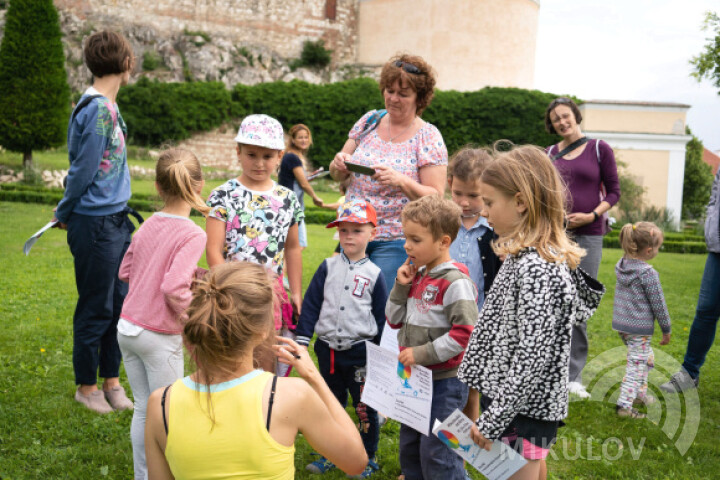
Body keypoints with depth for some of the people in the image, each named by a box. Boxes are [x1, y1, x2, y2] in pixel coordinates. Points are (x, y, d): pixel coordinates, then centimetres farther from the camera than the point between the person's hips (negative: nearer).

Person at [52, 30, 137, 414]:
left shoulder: (107, 107, 11)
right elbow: (83, 171, -15)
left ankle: (112, 382, 26)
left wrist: (66, 213, 15)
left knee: (119, 304, 14)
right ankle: (86, 386, 21)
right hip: (95, 225, -8)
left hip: (116, 221, 8)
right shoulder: (96, 109, -18)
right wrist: (64, 214, -1)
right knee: (96, 309, 5)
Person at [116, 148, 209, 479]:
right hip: (159, 337, -7)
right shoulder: (192, 234, -17)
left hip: (127, 327, 7)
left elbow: (125, 272, 13)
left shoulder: (148, 225, 4)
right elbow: (174, 287, -26)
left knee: (143, 410, 19)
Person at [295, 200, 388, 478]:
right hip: (328, 350, 3)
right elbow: (310, 304, 2)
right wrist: (301, 340, -3)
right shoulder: (328, 268, 2)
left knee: (365, 407, 6)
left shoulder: (374, 274, -3)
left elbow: (382, 318, 1)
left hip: (361, 352, -3)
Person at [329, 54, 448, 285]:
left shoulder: (428, 137, -5)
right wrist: (340, 164, -12)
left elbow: (435, 196, -9)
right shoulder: (370, 120, 7)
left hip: (394, 242, -4)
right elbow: (337, 174, 12)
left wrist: (401, 181, -25)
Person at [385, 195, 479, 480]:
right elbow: (394, 320, 12)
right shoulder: (416, 276, 6)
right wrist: (401, 287, -3)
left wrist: (423, 353, -21)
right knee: (409, 448, 20)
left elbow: (465, 333, -23)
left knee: (436, 455, -2)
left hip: (444, 382, -8)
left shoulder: (455, 282, -18)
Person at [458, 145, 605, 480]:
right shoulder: (522, 257, 7)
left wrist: (491, 421, -19)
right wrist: (477, 384, 20)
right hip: (507, 399, 9)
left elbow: (533, 358, -24)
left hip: (524, 412, -9)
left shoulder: (536, 269, -22)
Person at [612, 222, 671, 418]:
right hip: (639, 328, -8)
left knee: (646, 357, 25)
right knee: (636, 365, -2)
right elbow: (658, 304, -12)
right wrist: (666, 329, -1)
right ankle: (624, 404, -3)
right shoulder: (648, 274, -19)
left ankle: (640, 393, 36)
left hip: (621, 324, 8)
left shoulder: (622, 265, 3)